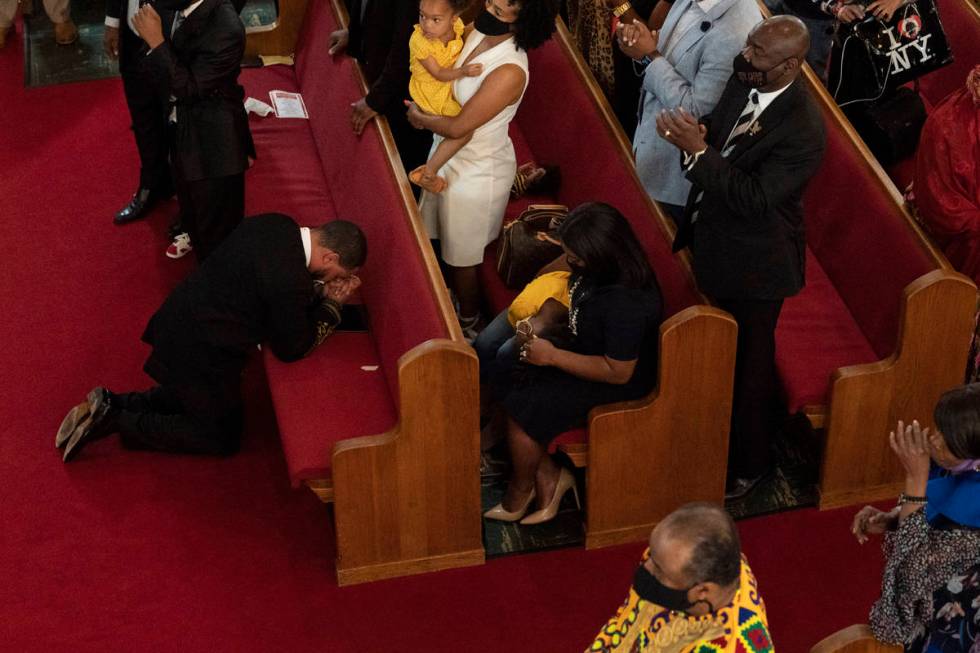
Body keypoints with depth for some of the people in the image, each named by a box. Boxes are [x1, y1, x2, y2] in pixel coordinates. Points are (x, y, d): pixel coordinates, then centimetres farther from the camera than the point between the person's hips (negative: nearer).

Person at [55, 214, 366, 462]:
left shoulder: (277, 225, -2)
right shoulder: (290, 278, -28)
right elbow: (291, 348, -14)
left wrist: (323, 291, 4)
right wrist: (330, 305, -3)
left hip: (177, 321, 9)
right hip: (196, 352, -9)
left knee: (192, 395, 32)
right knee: (222, 438, 12)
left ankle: (111, 405, 17)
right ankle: (116, 421, 3)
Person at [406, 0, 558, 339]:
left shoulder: (510, 72, -34)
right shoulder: (474, 32, -10)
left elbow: (459, 127, -28)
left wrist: (420, 118, -11)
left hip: (478, 170, -7)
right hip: (449, 153, 8)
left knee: (463, 256, 14)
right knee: (443, 239, 27)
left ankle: (468, 323, 38)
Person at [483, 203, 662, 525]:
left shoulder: (627, 303, -34)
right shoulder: (598, 271, -8)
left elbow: (619, 372, -28)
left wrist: (552, 356, -25)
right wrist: (539, 330, 0)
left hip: (615, 385, -9)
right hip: (586, 354, 9)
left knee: (520, 410, -14)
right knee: (504, 384, -2)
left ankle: (520, 492, 13)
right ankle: (548, 475, 6)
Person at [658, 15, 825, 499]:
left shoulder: (802, 130, -31)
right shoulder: (744, 78, -8)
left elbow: (754, 199, -32)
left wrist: (698, 151, -35)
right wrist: (696, 134, -16)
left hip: (754, 264, -8)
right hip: (715, 242, 8)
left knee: (748, 365, 11)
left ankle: (747, 464, 33)